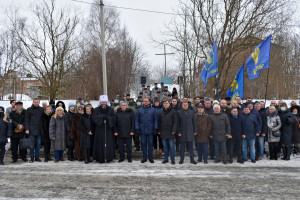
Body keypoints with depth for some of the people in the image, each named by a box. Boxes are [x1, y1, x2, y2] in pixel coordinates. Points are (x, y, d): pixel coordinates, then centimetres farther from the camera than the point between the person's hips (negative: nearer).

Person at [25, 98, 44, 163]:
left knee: (38, 144, 6)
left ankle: (37, 157, 15)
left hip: (39, 130, 2)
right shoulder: (29, 109, 3)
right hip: (32, 129, -2)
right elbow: (26, 120, 1)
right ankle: (32, 157, 6)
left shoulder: (42, 109, 9)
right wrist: (27, 129, -6)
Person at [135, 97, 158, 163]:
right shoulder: (139, 110, 7)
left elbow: (155, 119, 2)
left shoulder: (153, 110, 3)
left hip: (150, 130, -1)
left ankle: (150, 158, 13)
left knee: (150, 143, 4)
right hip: (142, 130, 1)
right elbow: (137, 120, 6)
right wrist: (137, 128, -3)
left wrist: (155, 128, -6)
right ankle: (144, 157, 15)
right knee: (143, 144, 6)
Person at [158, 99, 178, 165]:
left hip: (170, 132, -4)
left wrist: (173, 130, -13)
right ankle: (166, 159, 18)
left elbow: (175, 122, -6)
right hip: (163, 132, 4)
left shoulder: (173, 111, -2)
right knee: (165, 146, 10)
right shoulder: (161, 112, 10)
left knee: (171, 146, 0)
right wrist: (159, 130, 7)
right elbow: (159, 122, 14)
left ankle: (172, 159, 7)